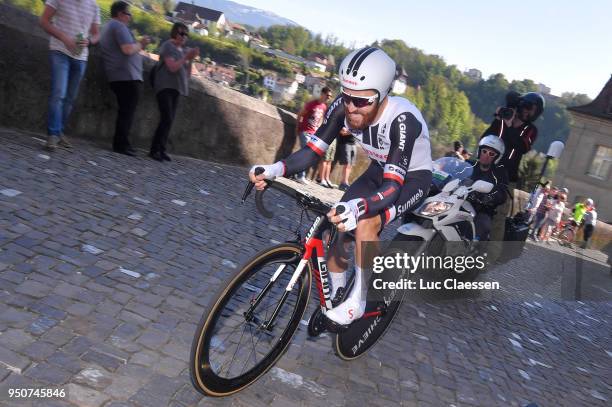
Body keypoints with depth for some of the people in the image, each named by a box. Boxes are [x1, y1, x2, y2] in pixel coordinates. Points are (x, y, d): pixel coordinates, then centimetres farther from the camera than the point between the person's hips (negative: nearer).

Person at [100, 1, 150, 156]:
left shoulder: (108, 27, 25)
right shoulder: (119, 26, -8)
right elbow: (128, 49, -21)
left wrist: (139, 44, 17)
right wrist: (139, 45, -3)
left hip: (117, 77, 10)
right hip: (127, 76, -10)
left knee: (124, 111, 14)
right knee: (127, 111, -9)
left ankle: (119, 143, 15)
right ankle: (122, 144, -10)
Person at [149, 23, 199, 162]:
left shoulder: (183, 50, 18)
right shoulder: (168, 46, -2)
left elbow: (187, 74, 14)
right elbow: (172, 67, -15)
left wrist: (190, 60, 1)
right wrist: (186, 57, -12)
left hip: (176, 89, 7)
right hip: (165, 87, -7)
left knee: (169, 120, 1)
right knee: (167, 119, -17)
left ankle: (161, 150, 3)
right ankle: (154, 150, -14)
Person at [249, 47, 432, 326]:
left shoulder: (402, 119, -37)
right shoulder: (342, 108, -22)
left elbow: (392, 187, -42)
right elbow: (312, 150, -20)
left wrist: (358, 207, -62)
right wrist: (273, 170, -39)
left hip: (412, 178, -5)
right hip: (379, 171, 6)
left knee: (366, 223, -31)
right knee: (335, 224, -10)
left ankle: (357, 302, -13)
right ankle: (335, 295, 14)